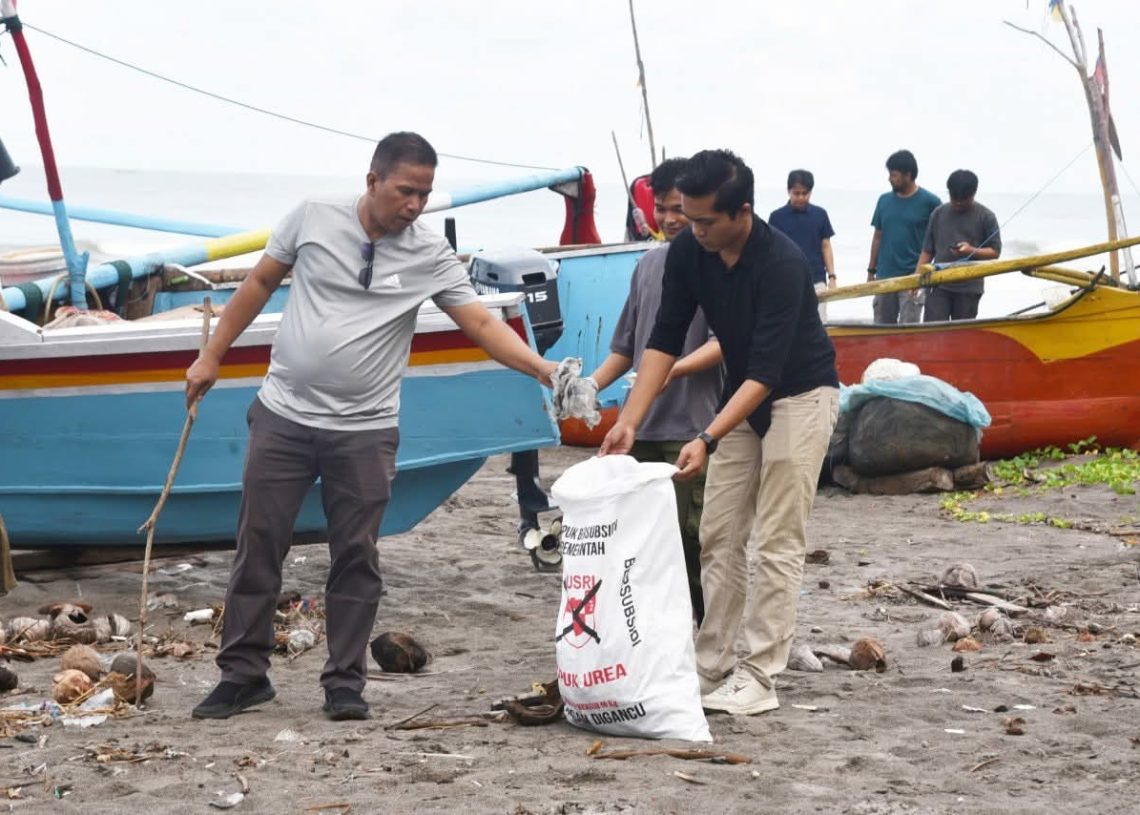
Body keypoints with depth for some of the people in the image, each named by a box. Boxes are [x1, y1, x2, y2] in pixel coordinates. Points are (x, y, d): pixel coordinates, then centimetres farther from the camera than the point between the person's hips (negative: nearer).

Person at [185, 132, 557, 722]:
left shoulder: (430, 257, -4)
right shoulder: (312, 219, -2)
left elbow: (483, 325, -8)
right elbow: (259, 284, 9)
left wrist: (542, 368, -23)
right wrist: (212, 356, 10)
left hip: (364, 430, 0)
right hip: (283, 416, 1)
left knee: (356, 557, 3)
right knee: (258, 546, 5)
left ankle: (345, 683, 13)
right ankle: (243, 674, 15)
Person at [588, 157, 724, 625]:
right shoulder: (647, 264, 16)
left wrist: (675, 369, -28)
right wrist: (591, 385, 6)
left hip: (692, 425, -6)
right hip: (642, 425, 6)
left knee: (691, 533, -7)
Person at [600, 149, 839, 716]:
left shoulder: (781, 263, -31)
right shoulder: (688, 252, -12)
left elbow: (767, 371, -33)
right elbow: (665, 340, -7)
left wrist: (706, 441, -41)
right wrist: (629, 421, -17)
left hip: (799, 395, -7)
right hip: (741, 394, 7)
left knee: (777, 540, -9)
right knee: (718, 536, 5)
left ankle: (759, 677, -8)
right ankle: (712, 667, 9)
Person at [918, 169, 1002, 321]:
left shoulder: (986, 217, 0)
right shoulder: (939, 214, 7)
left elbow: (995, 252, 1)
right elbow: (927, 250, 10)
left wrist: (972, 251, -18)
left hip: (969, 288, -1)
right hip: (939, 286, 1)